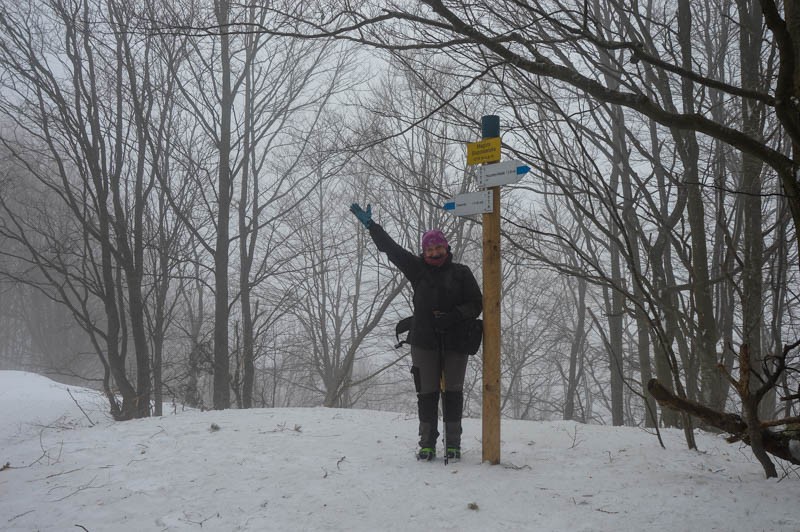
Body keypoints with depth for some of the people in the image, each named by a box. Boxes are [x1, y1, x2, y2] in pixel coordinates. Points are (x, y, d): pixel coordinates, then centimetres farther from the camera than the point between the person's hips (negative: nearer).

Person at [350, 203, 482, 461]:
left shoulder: (461, 272, 4)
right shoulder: (417, 268, 8)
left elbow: (476, 303, 2)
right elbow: (390, 248, 9)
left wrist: (453, 317, -13)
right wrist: (370, 224, 8)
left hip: (455, 342, -1)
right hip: (424, 341, 1)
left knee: (453, 392, 4)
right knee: (427, 393, 2)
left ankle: (453, 444, 11)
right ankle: (427, 444, 8)